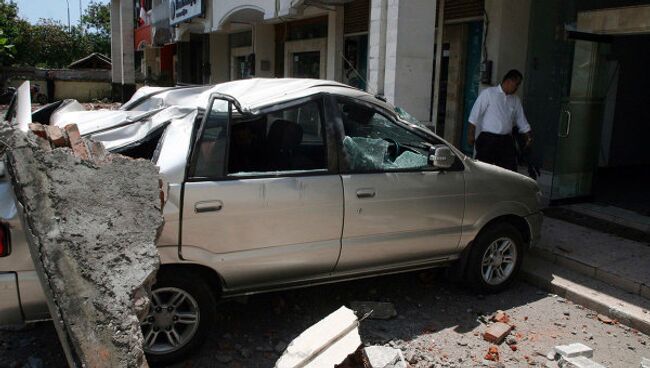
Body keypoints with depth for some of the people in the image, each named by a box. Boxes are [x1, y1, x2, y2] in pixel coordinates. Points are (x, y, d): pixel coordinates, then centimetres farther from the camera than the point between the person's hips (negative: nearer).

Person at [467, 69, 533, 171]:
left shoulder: (515, 100, 13)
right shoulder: (488, 93, -2)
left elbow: (522, 121, 18)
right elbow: (475, 115, -5)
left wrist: (528, 136, 9)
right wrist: (471, 135, -9)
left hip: (506, 141, 5)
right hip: (488, 139, -5)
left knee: (510, 170, 2)